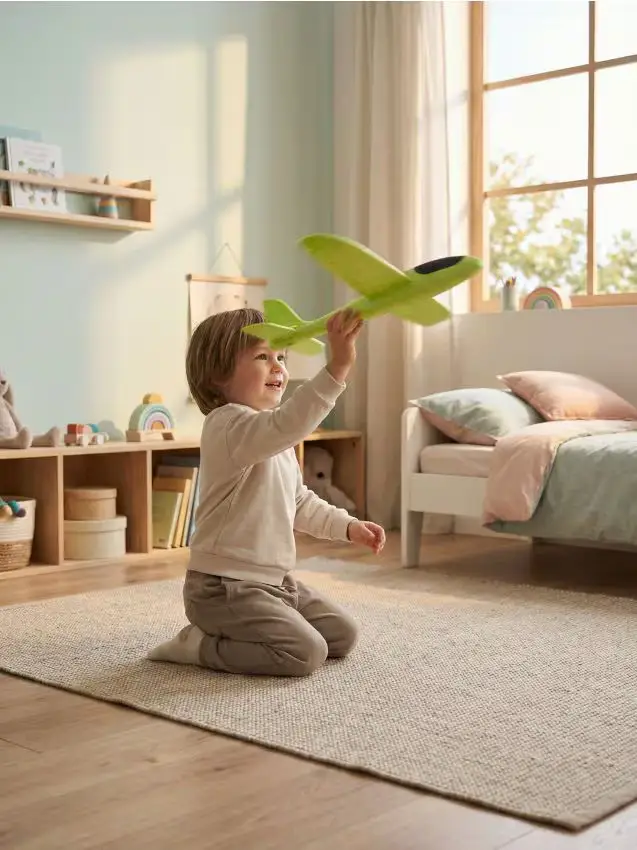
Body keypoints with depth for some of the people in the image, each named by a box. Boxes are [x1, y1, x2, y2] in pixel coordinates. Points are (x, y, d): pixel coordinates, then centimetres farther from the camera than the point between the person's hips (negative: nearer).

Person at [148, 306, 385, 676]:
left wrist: (347, 525, 12)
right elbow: (287, 425, -42)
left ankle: (233, 635, 19)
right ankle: (200, 645, -2)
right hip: (225, 586, -10)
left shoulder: (275, 438, 14)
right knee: (306, 653, -19)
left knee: (343, 635, 13)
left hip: (275, 580, 10)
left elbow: (300, 502, 24)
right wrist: (338, 366, -50)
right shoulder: (229, 425, -20)